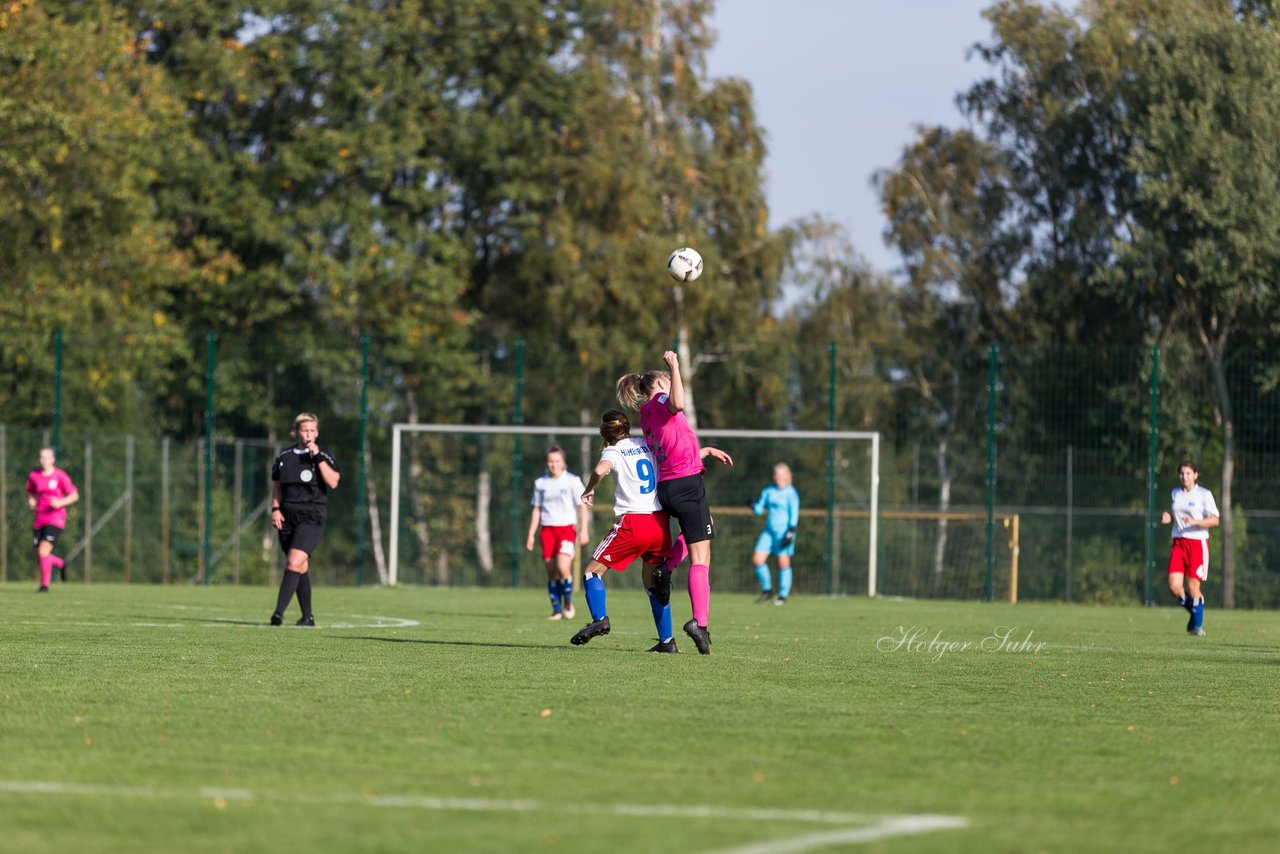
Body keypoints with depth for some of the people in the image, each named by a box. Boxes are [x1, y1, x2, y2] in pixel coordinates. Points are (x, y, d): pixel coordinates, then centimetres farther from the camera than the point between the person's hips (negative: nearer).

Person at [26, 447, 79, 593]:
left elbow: (75, 496, -3)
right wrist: (31, 501, 0)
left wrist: (61, 503, -20)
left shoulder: (60, 476, -7)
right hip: (39, 520, 5)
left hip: (56, 519, -5)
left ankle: (45, 585, -7)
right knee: (40, 558, 5)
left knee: (43, 550, -20)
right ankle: (60, 564, 36)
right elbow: (31, 492, 22)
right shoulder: (34, 475, 5)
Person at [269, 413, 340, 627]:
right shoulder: (284, 457, 10)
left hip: (312, 518, -4)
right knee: (301, 568, 8)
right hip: (288, 517, 4)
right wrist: (275, 509, 3)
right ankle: (308, 617, 16)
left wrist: (318, 457, -20)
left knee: (294, 563, -19)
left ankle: (279, 612, -25)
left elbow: (333, 482, -16)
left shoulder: (323, 456, -1)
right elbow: (276, 487, 18)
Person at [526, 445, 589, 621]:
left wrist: (583, 530, -8)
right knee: (551, 572, 1)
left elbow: (582, 506, 0)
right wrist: (531, 534, 11)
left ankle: (568, 602, 3)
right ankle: (556, 609, 9)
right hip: (547, 530, 4)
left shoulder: (572, 480, -1)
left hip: (566, 528, -4)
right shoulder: (540, 483, 9)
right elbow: (537, 509, 15)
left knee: (563, 567, -20)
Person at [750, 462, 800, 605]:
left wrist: (790, 532, -14)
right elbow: (759, 509, 12)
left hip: (784, 532, -5)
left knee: (783, 563, -5)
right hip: (769, 531, 5)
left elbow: (794, 514, -6)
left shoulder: (790, 493, -4)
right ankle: (767, 590, 11)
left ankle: (783, 596, 6)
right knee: (757, 559, -5)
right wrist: (753, 506, -10)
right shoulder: (768, 491, 12)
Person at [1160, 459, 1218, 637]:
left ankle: (1197, 625, 12)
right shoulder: (1175, 493, 12)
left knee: (1193, 587, -5)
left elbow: (1215, 520, -9)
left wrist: (1195, 521, -23)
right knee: (1174, 586, -8)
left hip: (1197, 542, -5)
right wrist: (1169, 518, 4)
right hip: (1178, 542, 5)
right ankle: (1193, 612, 20)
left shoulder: (1204, 494, -5)